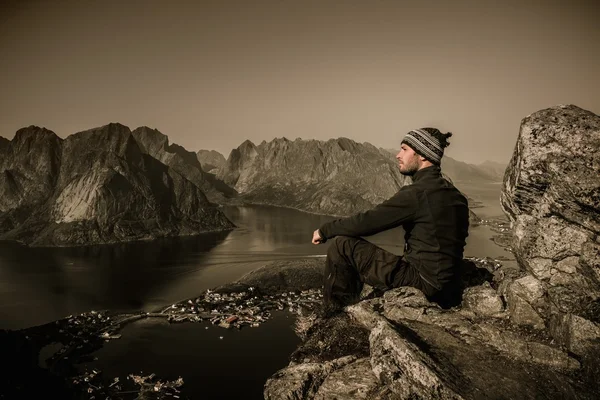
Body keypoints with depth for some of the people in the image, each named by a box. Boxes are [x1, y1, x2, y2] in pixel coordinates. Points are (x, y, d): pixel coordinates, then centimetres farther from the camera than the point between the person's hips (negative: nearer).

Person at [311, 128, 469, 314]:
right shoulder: (453, 194, 9)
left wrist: (324, 230, -2)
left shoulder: (418, 192, -18)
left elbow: (368, 220, -17)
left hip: (421, 279, -9)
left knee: (342, 245, -7)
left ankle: (334, 317, 6)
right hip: (441, 280, 9)